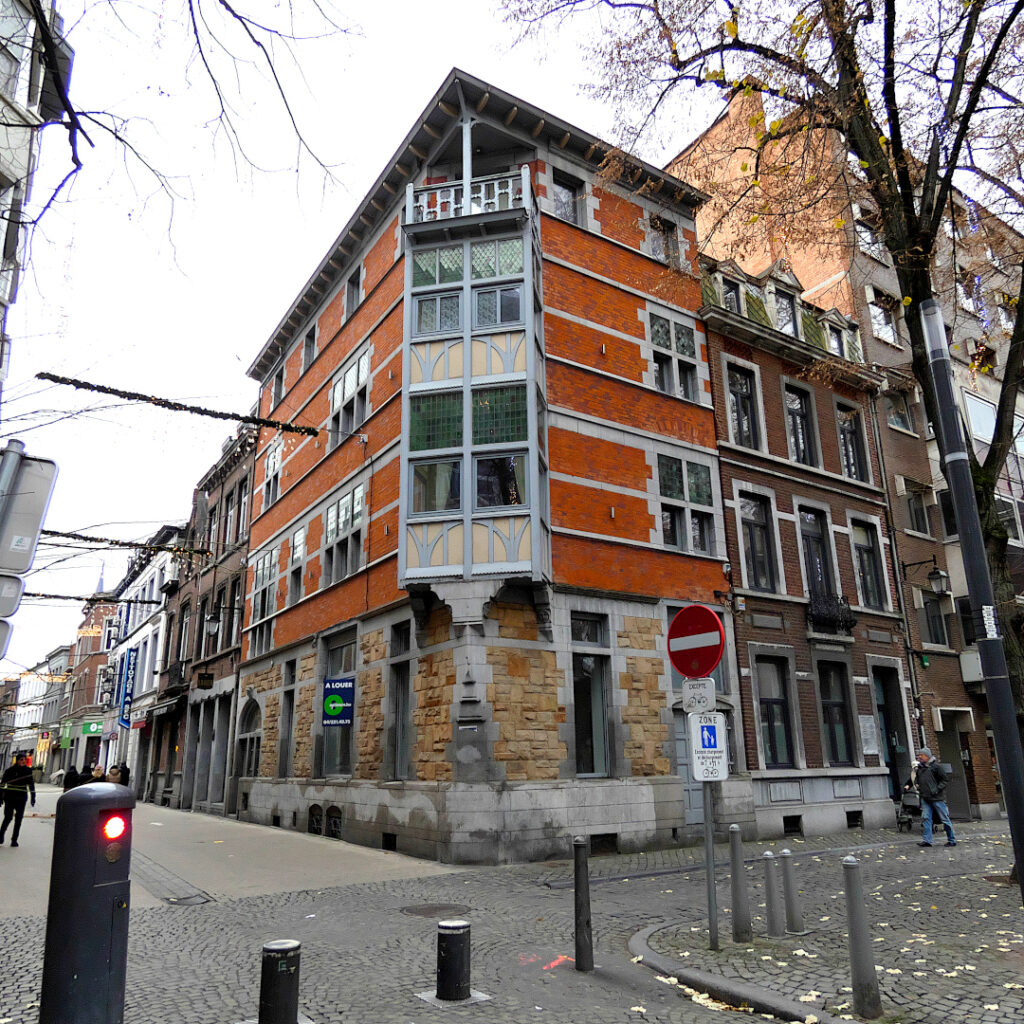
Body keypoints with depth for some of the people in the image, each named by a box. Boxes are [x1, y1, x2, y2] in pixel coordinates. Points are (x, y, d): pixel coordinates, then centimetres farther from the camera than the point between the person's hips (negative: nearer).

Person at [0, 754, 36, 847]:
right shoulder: (10, 770, -3)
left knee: (18, 819, 2)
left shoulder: (28, 771, 3)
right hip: (9, 797, -2)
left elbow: (31, 785, 10)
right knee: (8, 818, -2)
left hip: (21, 798, 2)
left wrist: (33, 797, 9)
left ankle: (14, 839, 11)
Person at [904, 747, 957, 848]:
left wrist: (937, 789, -15)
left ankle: (952, 840, 14)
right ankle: (927, 840, 2)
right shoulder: (918, 768, 11)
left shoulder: (936, 766, -5)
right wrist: (908, 785, 4)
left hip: (937, 798, -5)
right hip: (925, 798, 5)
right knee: (925, 818, -1)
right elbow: (913, 779, 22)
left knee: (944, 818, 3)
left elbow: (943, 780, -5)